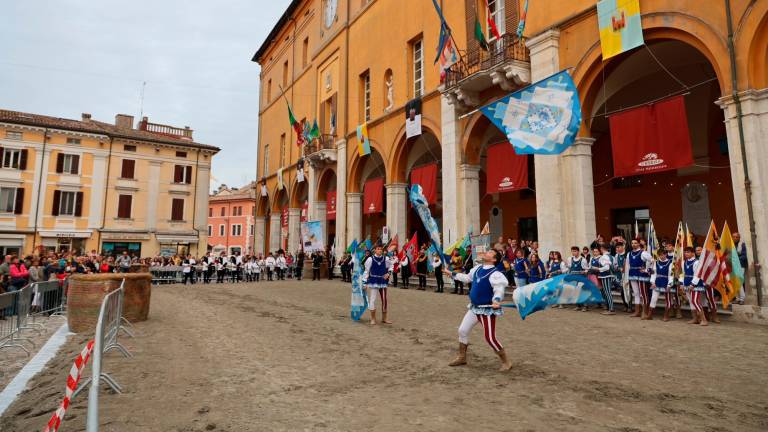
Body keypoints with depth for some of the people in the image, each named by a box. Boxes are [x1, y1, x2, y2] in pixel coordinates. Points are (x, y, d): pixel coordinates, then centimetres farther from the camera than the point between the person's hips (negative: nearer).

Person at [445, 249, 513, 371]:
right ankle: (462, 357, 32)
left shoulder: (495, 274, -21)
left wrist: (496, 300, -50)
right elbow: (467, 278, 21)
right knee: (462, 330, 14)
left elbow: (499, 290, -29)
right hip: (474, 308, 9)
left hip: (487, 310, -8)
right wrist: (452, 274, 25)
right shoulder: (477, 268, 4)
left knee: (490, 338, -7)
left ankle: (506, 362, 14)